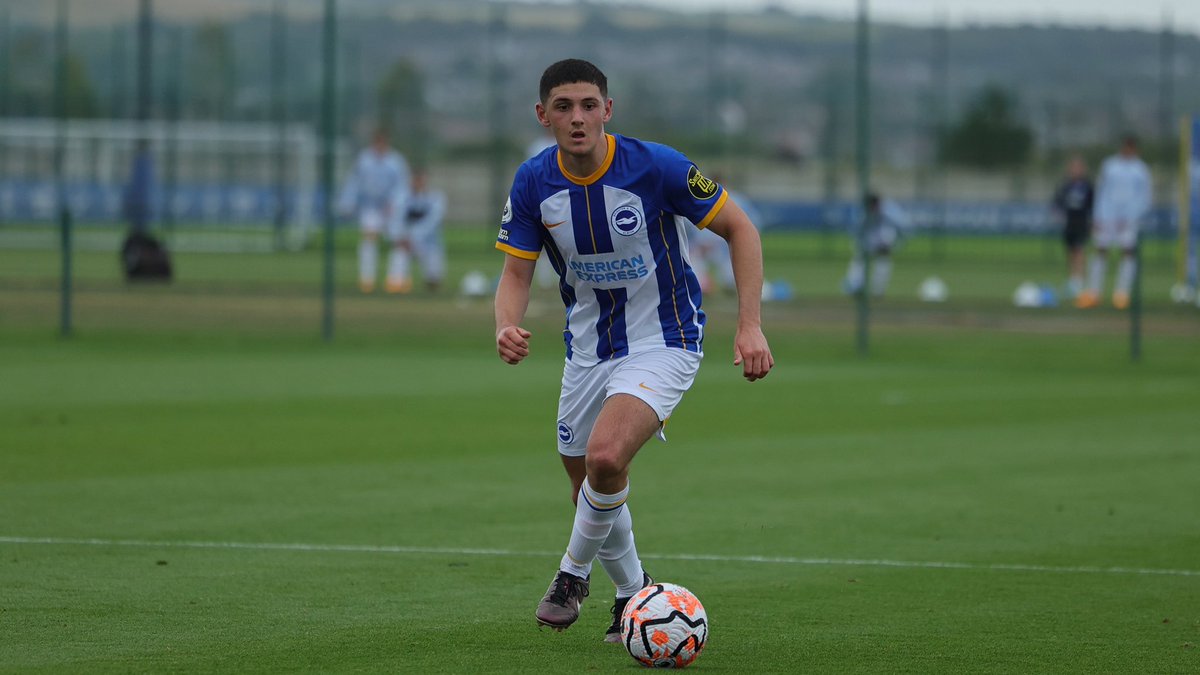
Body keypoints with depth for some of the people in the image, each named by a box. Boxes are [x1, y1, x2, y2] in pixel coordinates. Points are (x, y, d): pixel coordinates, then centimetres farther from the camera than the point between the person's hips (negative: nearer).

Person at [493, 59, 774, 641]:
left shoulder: (656, 167, -21)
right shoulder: (533, 183, -9)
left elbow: (740, 229, -10)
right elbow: (516, 272, -2)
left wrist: (750, 325, -18)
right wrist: (507, 328, -25)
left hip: (663, 341, -5)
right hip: (588, 347, 5)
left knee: (606, 457, -27)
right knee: (593, 493, 11)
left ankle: (575, 571, -2)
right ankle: (632, 594, 37)